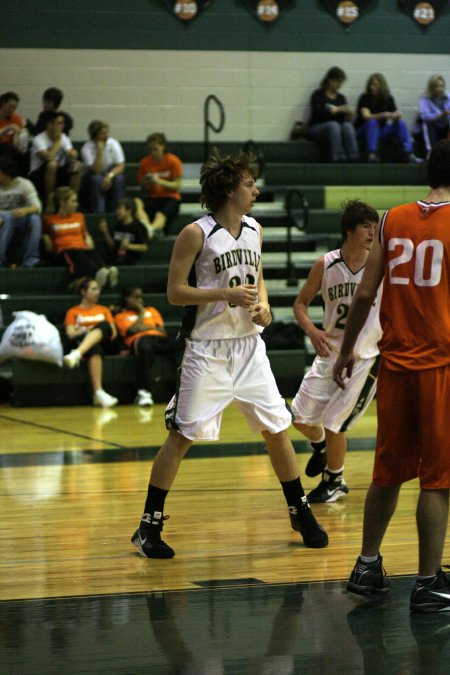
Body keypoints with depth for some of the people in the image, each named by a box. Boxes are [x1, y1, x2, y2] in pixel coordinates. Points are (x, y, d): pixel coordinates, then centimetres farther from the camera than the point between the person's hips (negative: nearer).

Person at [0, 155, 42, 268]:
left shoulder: (24, 184, -6)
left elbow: (37, 207, -16)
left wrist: (25, 210, -39)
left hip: (21, 219, 1)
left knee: (35, 218, -32)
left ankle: (30, 261, -32)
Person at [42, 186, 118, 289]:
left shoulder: (79, 217, 28)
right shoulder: (50, 220, 15)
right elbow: (48, 247, 16)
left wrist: (90, 247, 11)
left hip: (83, 250, 4)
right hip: (63, 252, -4)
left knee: (93, 253, -34)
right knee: (76, 254, -41)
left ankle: (107, 272, -67)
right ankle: (98, 273, -71)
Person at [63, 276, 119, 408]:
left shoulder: (104, 310, 30)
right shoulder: (73, 312, 21)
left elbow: (113, 332, 18)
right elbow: (70, 334, 6)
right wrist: (85, 330, -12)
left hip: (104, 344, 2)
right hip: (81, 342, -2)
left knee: (103, 325, -34)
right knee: (95, 348, -42)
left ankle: (76, 354, -58)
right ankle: (98, 393, -59)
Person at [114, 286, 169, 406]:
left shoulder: (151, 311, 36)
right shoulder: (121, 316, 24)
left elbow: (161, 329, 20)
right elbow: (132, 330, 2)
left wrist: (146, 327, 2)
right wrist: (141, 313, 15)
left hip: (160, 338, 4)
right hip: (140, 339, -4)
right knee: (144, 347, -45)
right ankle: (144, 392, -50)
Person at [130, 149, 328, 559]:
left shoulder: (254, 229, 8)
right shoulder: (197, 234, -12)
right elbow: (175, 292, -13)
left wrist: (263, 304, 1)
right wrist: (227, 295, -22)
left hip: (249, 345, 6)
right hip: (208, 349, -6)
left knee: (277, 429, 9)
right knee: (182, 436, -4)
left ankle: (301, 514, 23)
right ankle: (149, 526, 4)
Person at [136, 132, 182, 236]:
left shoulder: (173, 161, 0)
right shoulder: (145, 163, 7)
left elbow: (177, 186, -3)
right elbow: (144, 189, 13)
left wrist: (159, 181, -17)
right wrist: (146, 184, -11)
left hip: (170, 197, -3)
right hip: (152, 198, 3)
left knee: (161, 214, -39)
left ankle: (152, 228, -69)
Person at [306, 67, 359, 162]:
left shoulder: (341, 98, 15)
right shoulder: (318, 95, 2)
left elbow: (345, 119, 9)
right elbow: (318, 114, -13)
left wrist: (348, 116, -14)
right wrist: (336, 110, -21)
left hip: (336, 129, 4)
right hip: (316, 129, -4)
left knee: (347, 126, -29)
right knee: (333, 125, -35)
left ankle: (353, 158, -47)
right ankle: (338, 158, -50)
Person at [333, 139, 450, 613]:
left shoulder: (393, 221, 5)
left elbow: (365, 294, 5)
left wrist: (346, 351, 15)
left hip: (395, 362, 5)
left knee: (389, 471, 16)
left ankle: (367, 566, 23)